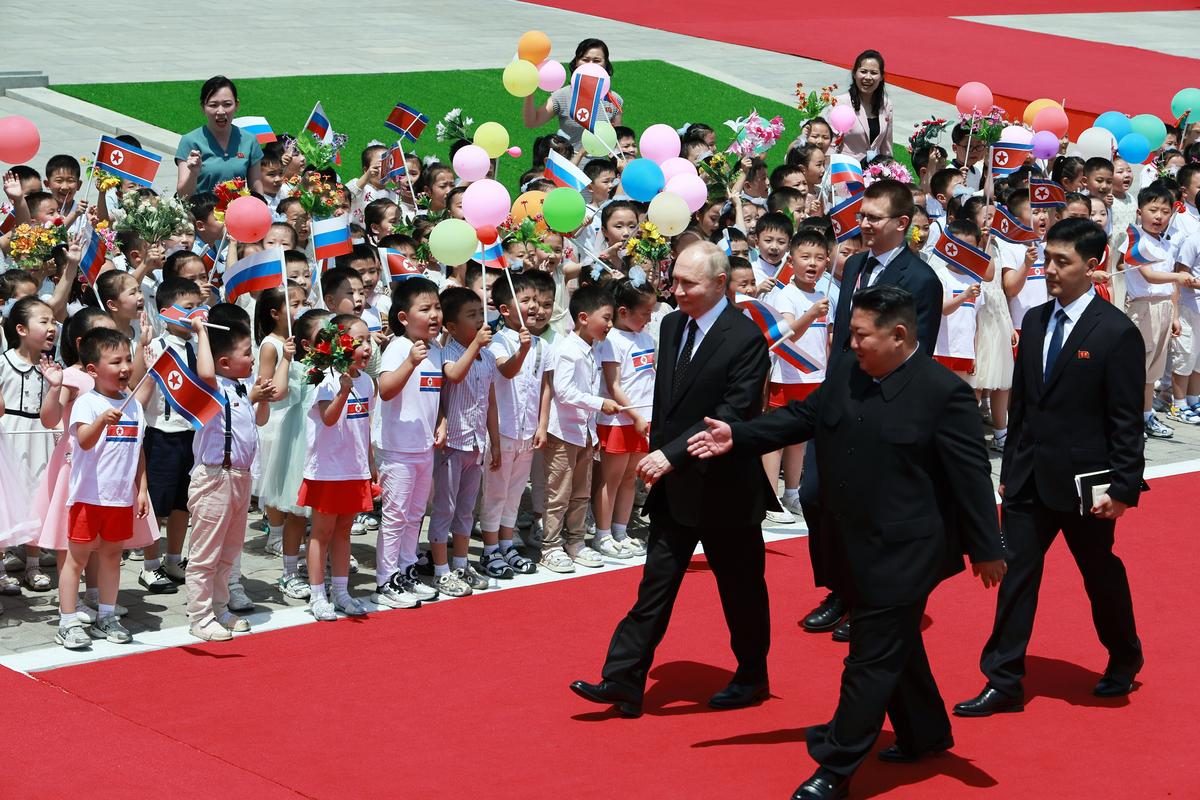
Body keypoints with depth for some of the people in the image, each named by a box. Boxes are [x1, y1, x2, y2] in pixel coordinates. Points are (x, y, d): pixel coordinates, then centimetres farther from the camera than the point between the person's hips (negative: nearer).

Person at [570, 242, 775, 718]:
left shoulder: (745, 338, -18)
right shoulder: (672, 325, 5)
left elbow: (732, 415, -23)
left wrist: (672, 455, -26)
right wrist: (658, 455, 5)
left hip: (724, 486, -6)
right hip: (674, 485, 6)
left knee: (741, 589, 11)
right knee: (655, 586, 4)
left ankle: (752, 678, 28)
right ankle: (623, 683, 2)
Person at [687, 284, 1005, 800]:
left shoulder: (944, 393, -17)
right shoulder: (845, 374, 2)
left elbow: (971, 476, -14)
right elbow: (801, 418, 13)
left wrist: (987, 549, -11)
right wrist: (737, 437, 2)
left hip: (903, 553, -7)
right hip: (853, 546, 7)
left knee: (871, 659, -2)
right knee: (896, 646, 21)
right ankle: (926, 735, 39)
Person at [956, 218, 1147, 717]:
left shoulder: (1116, 332, -12)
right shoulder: (1035, 321, 6)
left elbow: (1127, 420, -12)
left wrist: (1123, 487, -15)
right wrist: (1010, 468, 12)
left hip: (1083, 483, -5)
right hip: (1029, 479, 5)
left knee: (1101, 574, 13)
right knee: (1016, 576, 3)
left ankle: (1124, 660, 36)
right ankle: (1003, 683, 8)